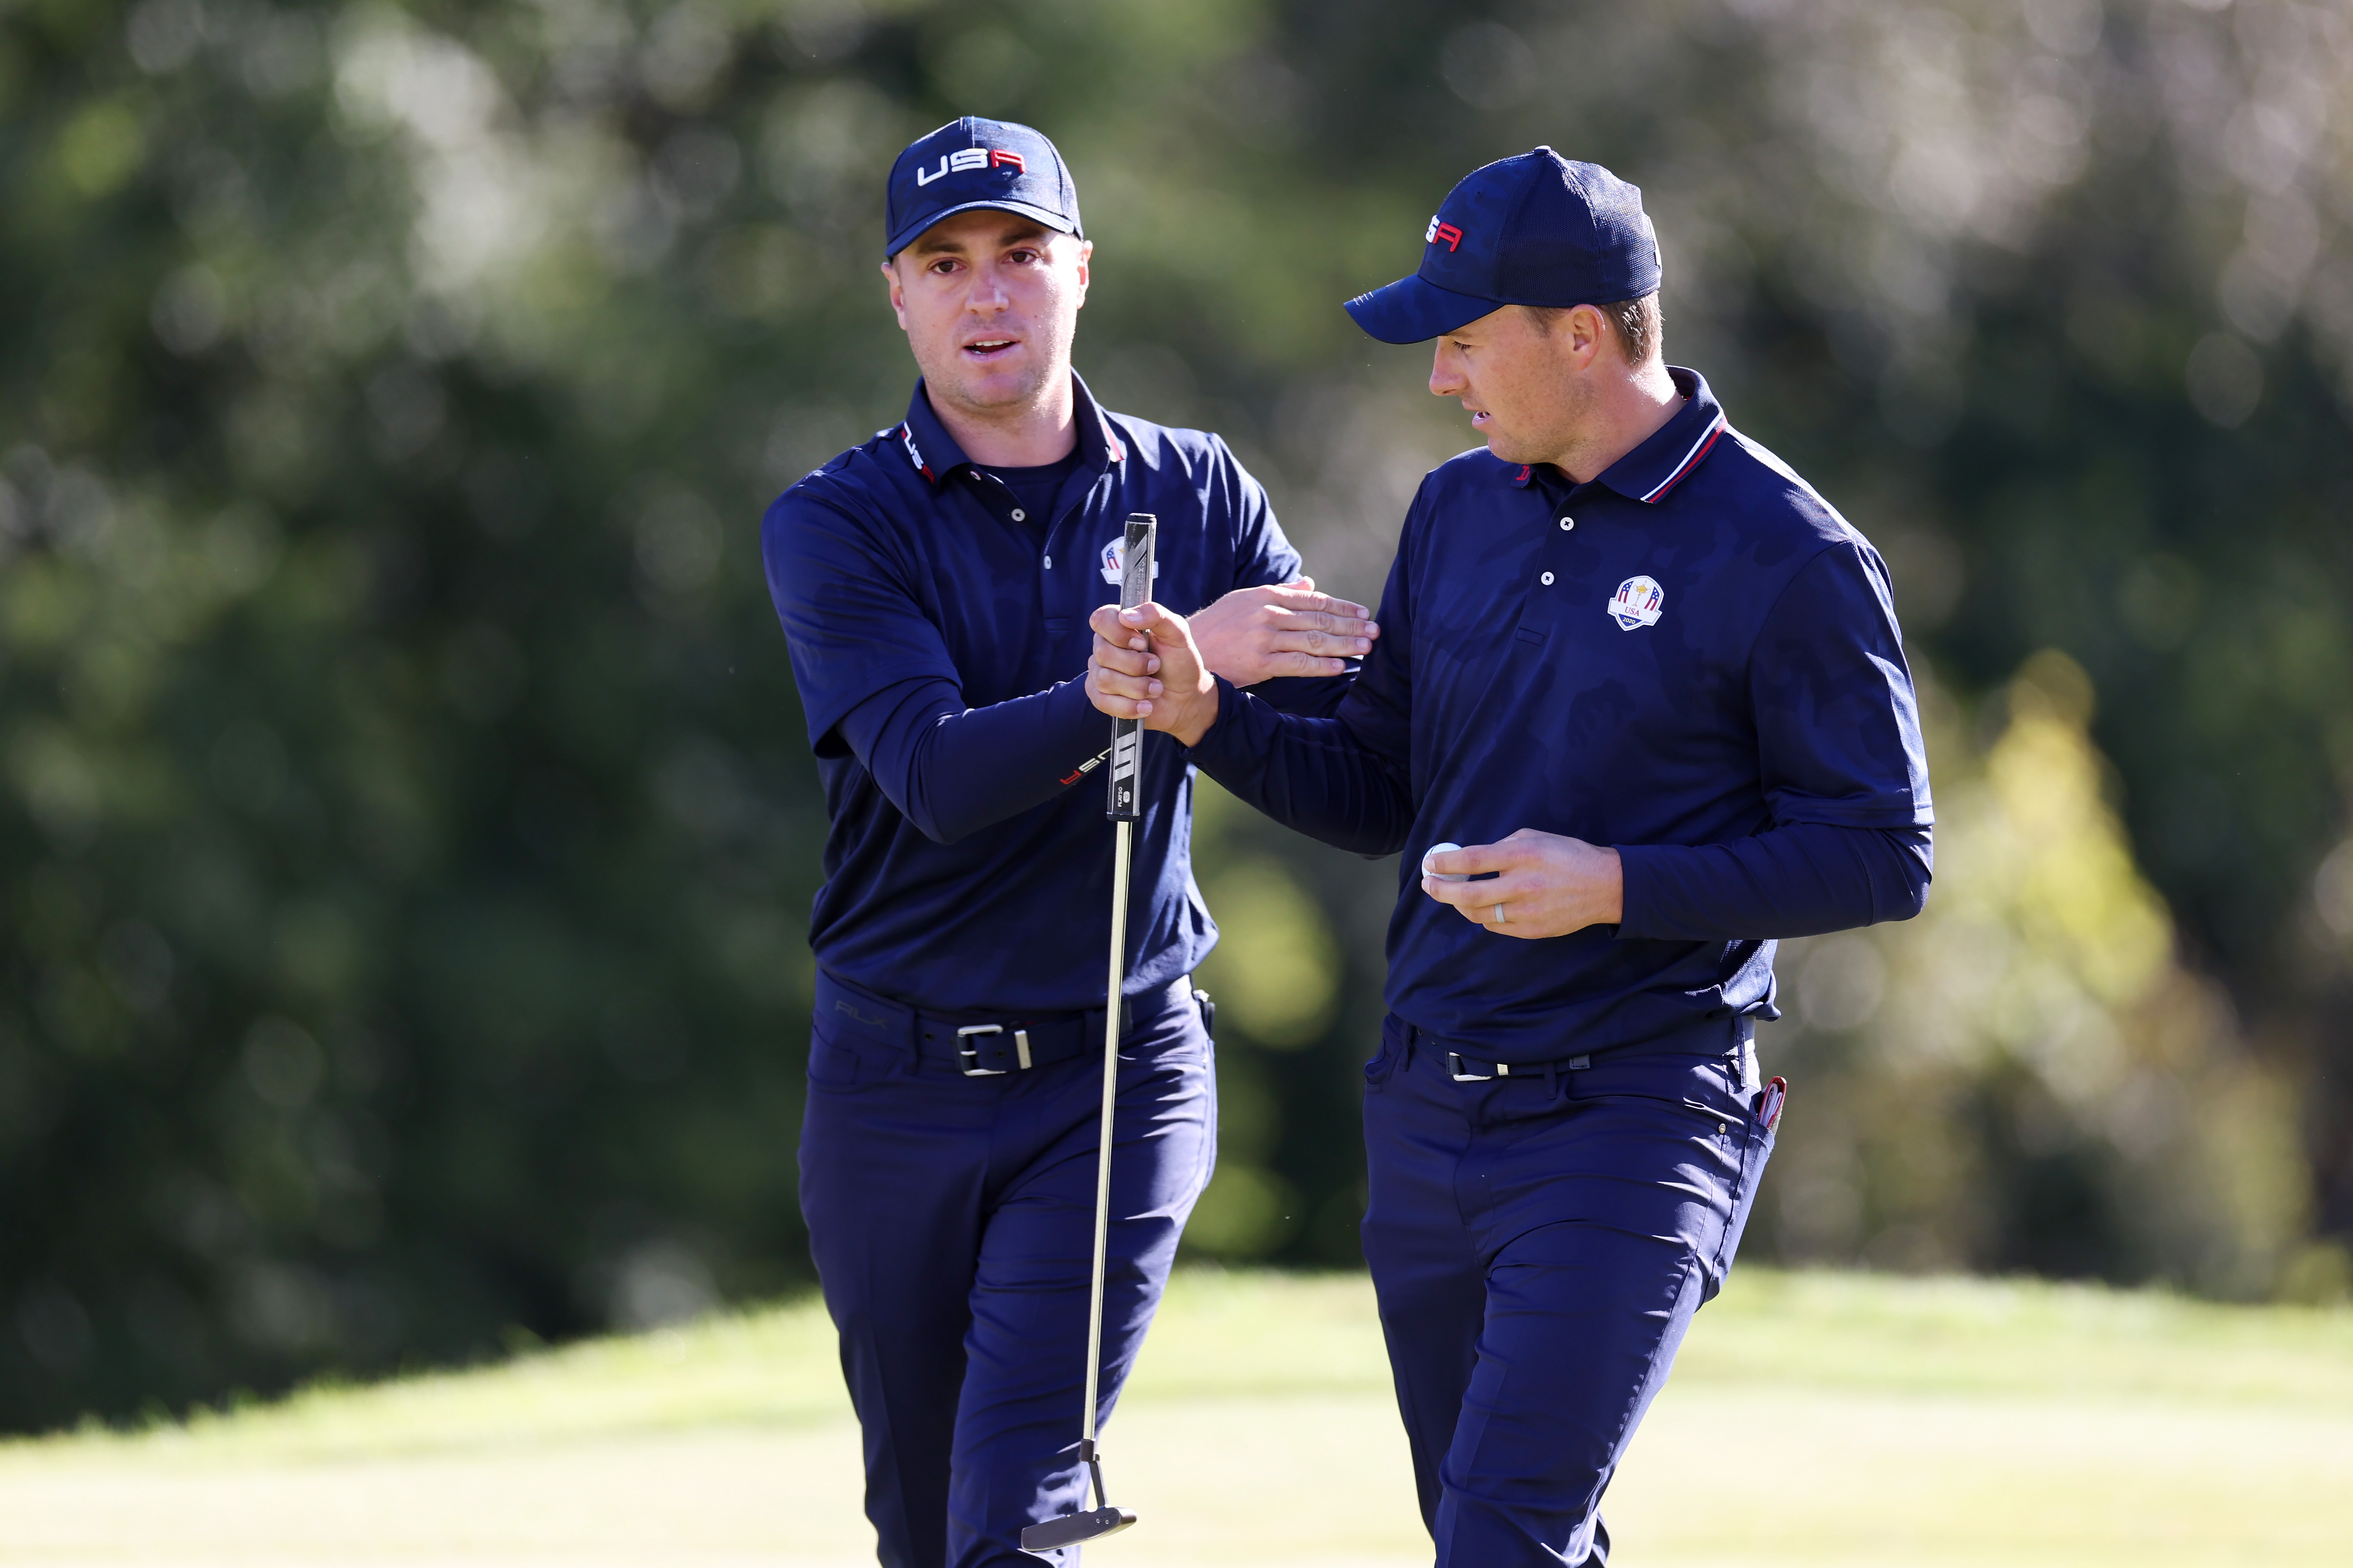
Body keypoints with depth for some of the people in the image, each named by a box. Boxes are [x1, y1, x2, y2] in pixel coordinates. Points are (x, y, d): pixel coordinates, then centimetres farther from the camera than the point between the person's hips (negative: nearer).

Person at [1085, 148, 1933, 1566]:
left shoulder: (1790, 560, -10)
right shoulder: (1460, 513, 10)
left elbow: (1884, 860, -10)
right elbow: (1380, 799, 17)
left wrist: (1617, 886, -20)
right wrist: (1206, 714, -1)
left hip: (1635, 1128, -7)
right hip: (1426, 1114, 7)